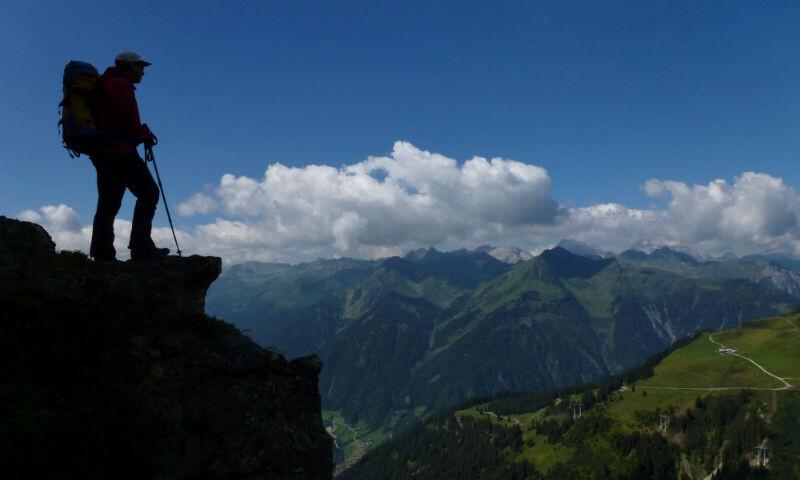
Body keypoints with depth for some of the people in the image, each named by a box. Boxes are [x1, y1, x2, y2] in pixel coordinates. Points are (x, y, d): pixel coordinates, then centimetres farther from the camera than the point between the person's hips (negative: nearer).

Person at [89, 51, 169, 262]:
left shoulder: (108, 84, 29)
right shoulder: (120, 84, -3)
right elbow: (126, 117, -15)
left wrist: (141, 132, 11)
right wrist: (145, 135, -2)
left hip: (103, 153, 11)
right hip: (119, 151, -11)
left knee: (108, 203, 7)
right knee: (148, 192, -11)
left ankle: (101, 253, 5)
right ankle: (141, 246, -17)